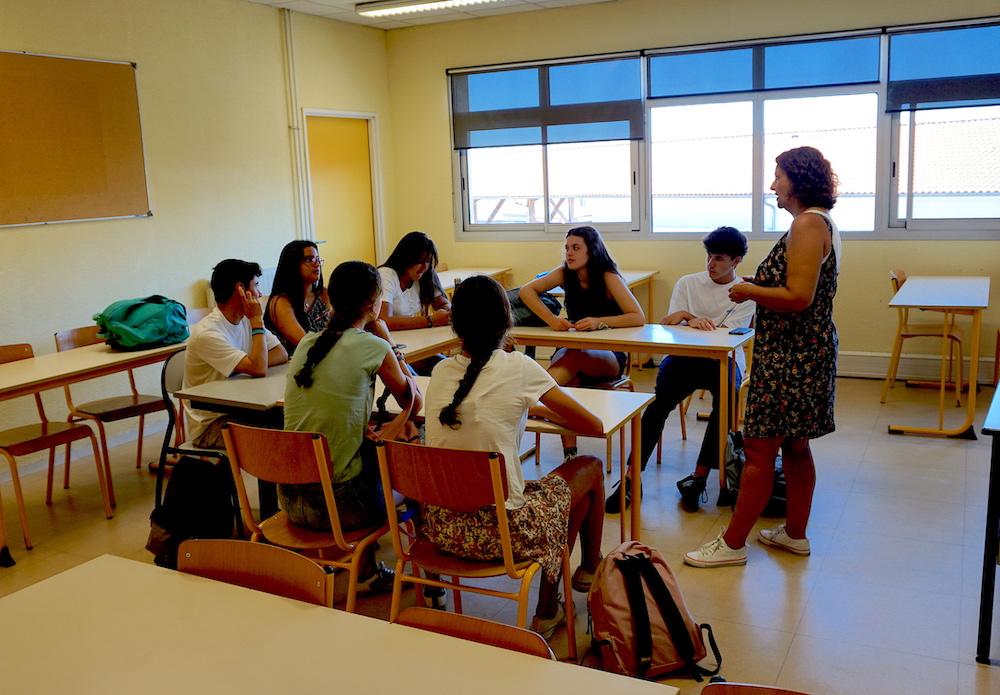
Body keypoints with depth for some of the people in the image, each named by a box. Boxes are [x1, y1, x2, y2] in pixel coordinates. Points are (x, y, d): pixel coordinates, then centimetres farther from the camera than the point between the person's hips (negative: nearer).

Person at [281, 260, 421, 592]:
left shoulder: (306, 343, 6)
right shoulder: (373, 347, -12)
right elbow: (414, 403, 4)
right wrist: (395, 358, 15)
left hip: (289, 499, 6)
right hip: (337, 505, -6)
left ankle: (369, 570, 36)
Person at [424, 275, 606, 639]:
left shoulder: (441, 371, 3)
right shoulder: (518, 368, -10)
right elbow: (594, 426, -1)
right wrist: (548, 412, 16)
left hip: (439, 527, 6)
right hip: (498, 532, -5)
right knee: (591, 468, 17)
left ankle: (549, 610, 38)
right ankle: (589, 575, 40)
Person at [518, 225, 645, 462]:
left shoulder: (608, 277, -11)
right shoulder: (565, 274, 1)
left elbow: (638, 317, -19)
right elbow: (526, 291, 0)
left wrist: (599, 322, -31)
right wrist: (550, 319, -15)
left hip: (608, 356, -2)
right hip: (573, 350, 2)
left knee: (575, 357, -39)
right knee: (569, 378, -34)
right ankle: (569, 453, -39)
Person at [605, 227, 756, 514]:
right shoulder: (687, 283, 14)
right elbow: (670, 329, 5)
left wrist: (687, 317, -9)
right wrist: (693, 323, -16)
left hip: (724, 359, -1)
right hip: (686, 357, 1)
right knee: (658, 404, -28)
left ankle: (698, 477, -26)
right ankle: (631, 479, -29)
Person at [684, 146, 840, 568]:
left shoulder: (808, 224, -18)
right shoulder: (821, 223, 15)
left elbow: (798, 297, -25)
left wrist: (749, 291, -11)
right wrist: (759, 286, 11)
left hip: (791, 356, -11)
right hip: (804, 351, 11)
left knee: (759, 449, -4)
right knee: (795, 446, 17)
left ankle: (733, 544, 4)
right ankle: (795, 533, 29)